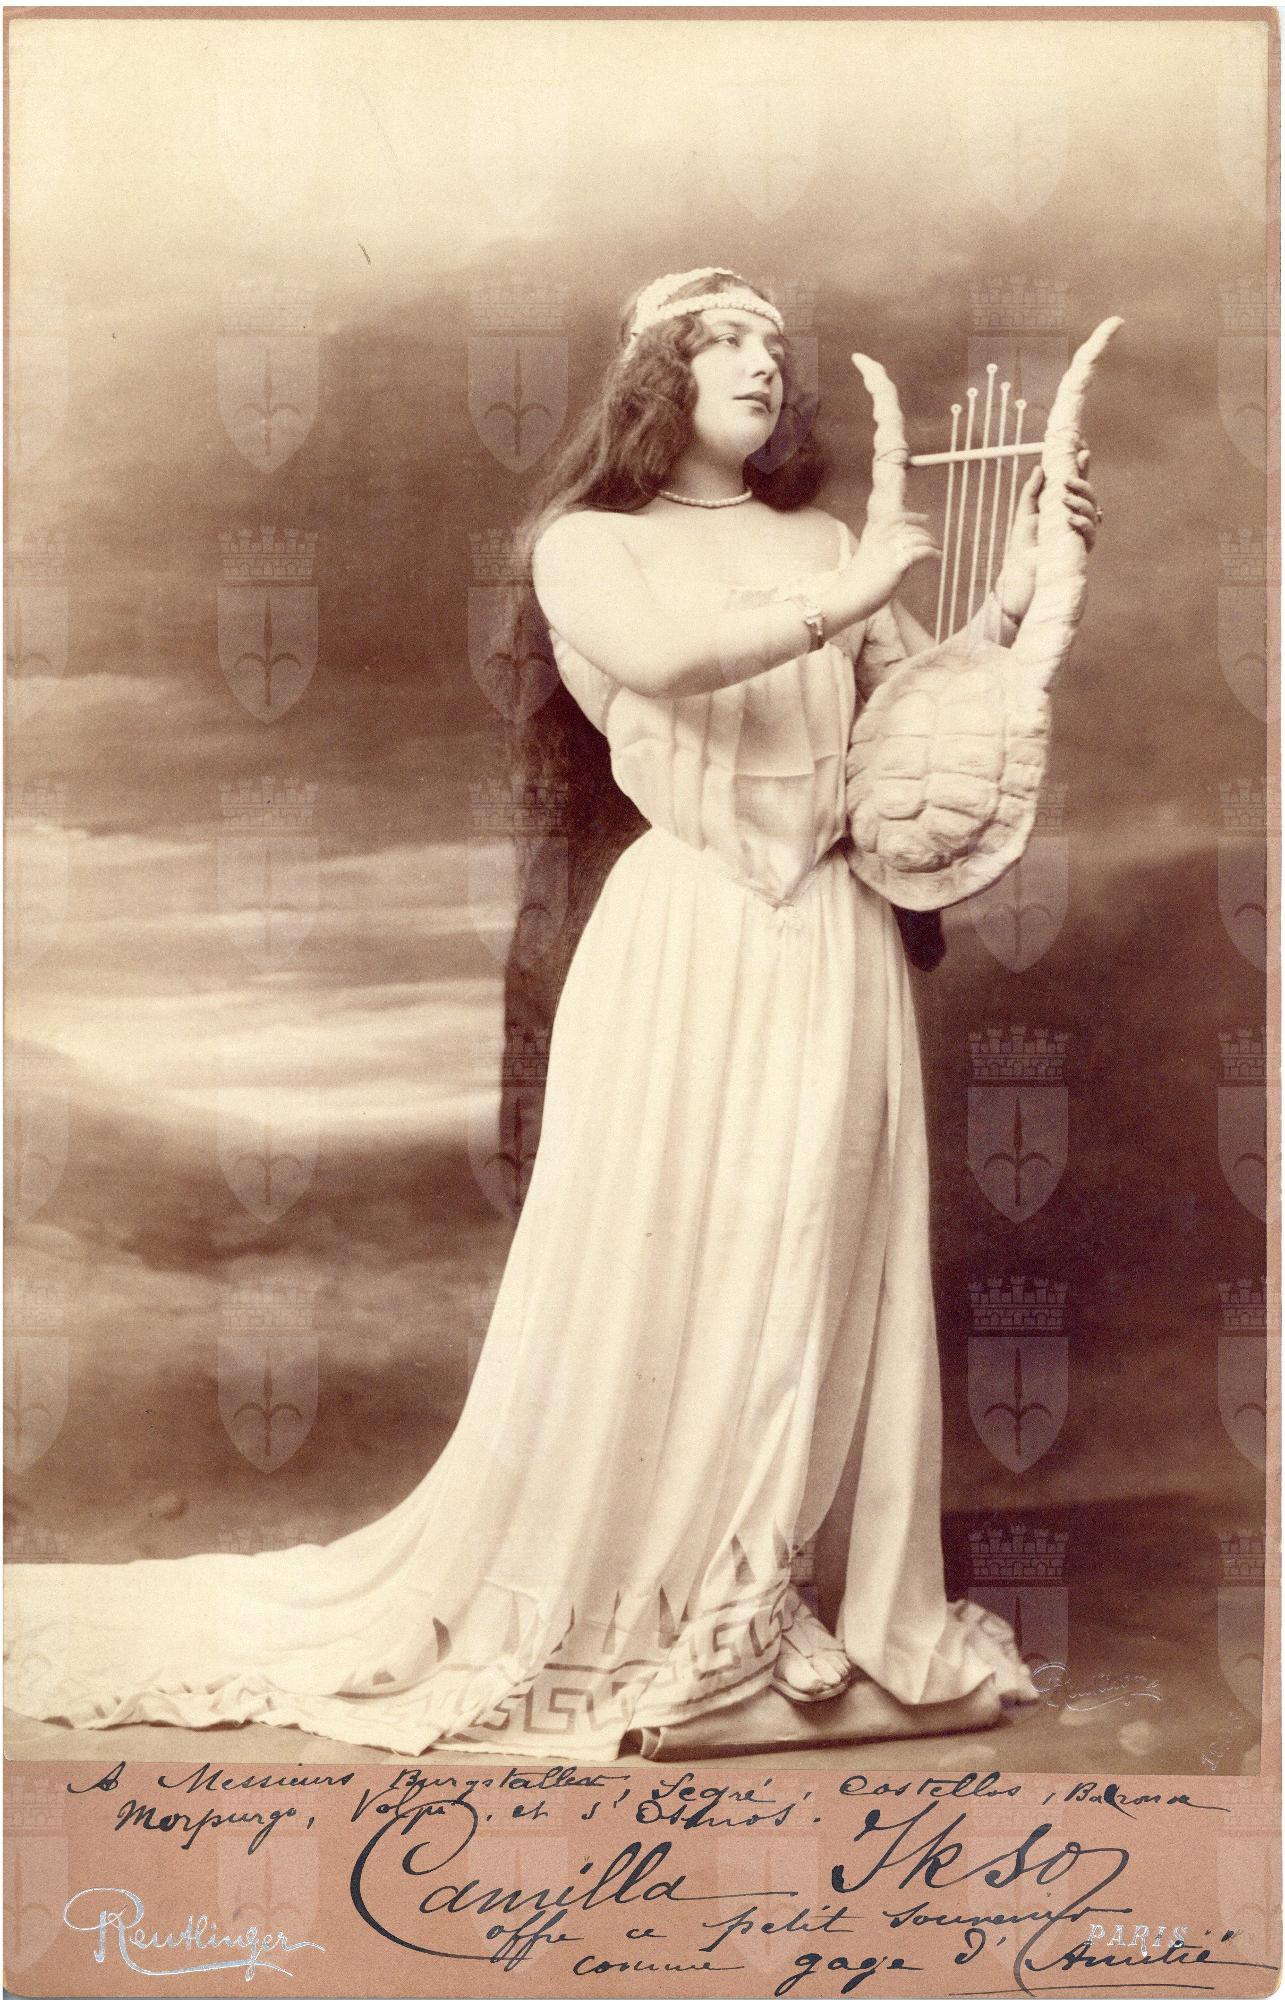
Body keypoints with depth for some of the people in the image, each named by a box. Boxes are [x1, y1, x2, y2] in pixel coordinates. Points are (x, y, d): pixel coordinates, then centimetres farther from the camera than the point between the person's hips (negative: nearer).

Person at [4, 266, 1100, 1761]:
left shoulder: (829, 543, 16)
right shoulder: (588, 544, 6)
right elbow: (655, 656, -16)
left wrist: (1014, 601, -1)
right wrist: (834, 608, -14)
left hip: (831, 948, 4)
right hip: (681, 938, -3)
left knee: (813, 1277, 5)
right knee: (642, 1274, -1)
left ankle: (804, 1613, 18)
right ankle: (585, 1618, 13)